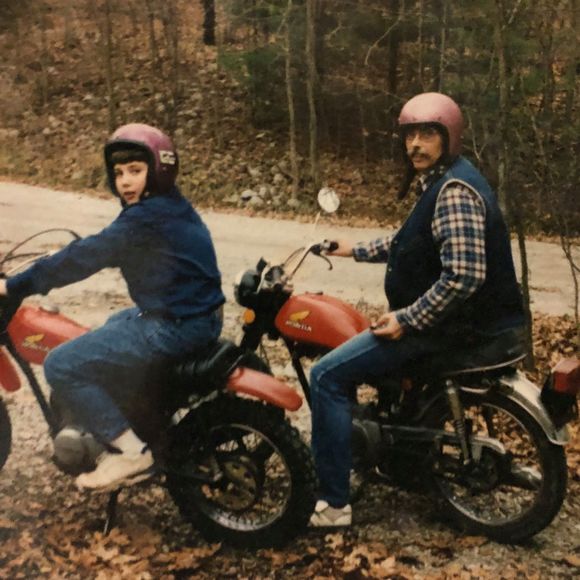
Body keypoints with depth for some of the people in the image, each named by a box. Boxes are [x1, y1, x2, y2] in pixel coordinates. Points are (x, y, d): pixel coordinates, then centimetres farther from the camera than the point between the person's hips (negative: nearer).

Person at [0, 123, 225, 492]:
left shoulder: (149, 217, -18)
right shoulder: (171, 207, 13)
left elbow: (87, 256, -18)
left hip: (175, 326, -10)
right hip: (197, 315, 11)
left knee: (62, 366, -8)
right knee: (113, 327, 35)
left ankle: (132, 453, -4)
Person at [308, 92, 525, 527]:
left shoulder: (455, 190, -21)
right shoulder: (439, 180, 11)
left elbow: (464, 275, -30)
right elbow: (412, 241, 26)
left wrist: (407, 319, -24)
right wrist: (357, 251, 25)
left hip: (455, 323, -11)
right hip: (440, 314, 11)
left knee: (328, 376, -14)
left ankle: (334, 503, -9)